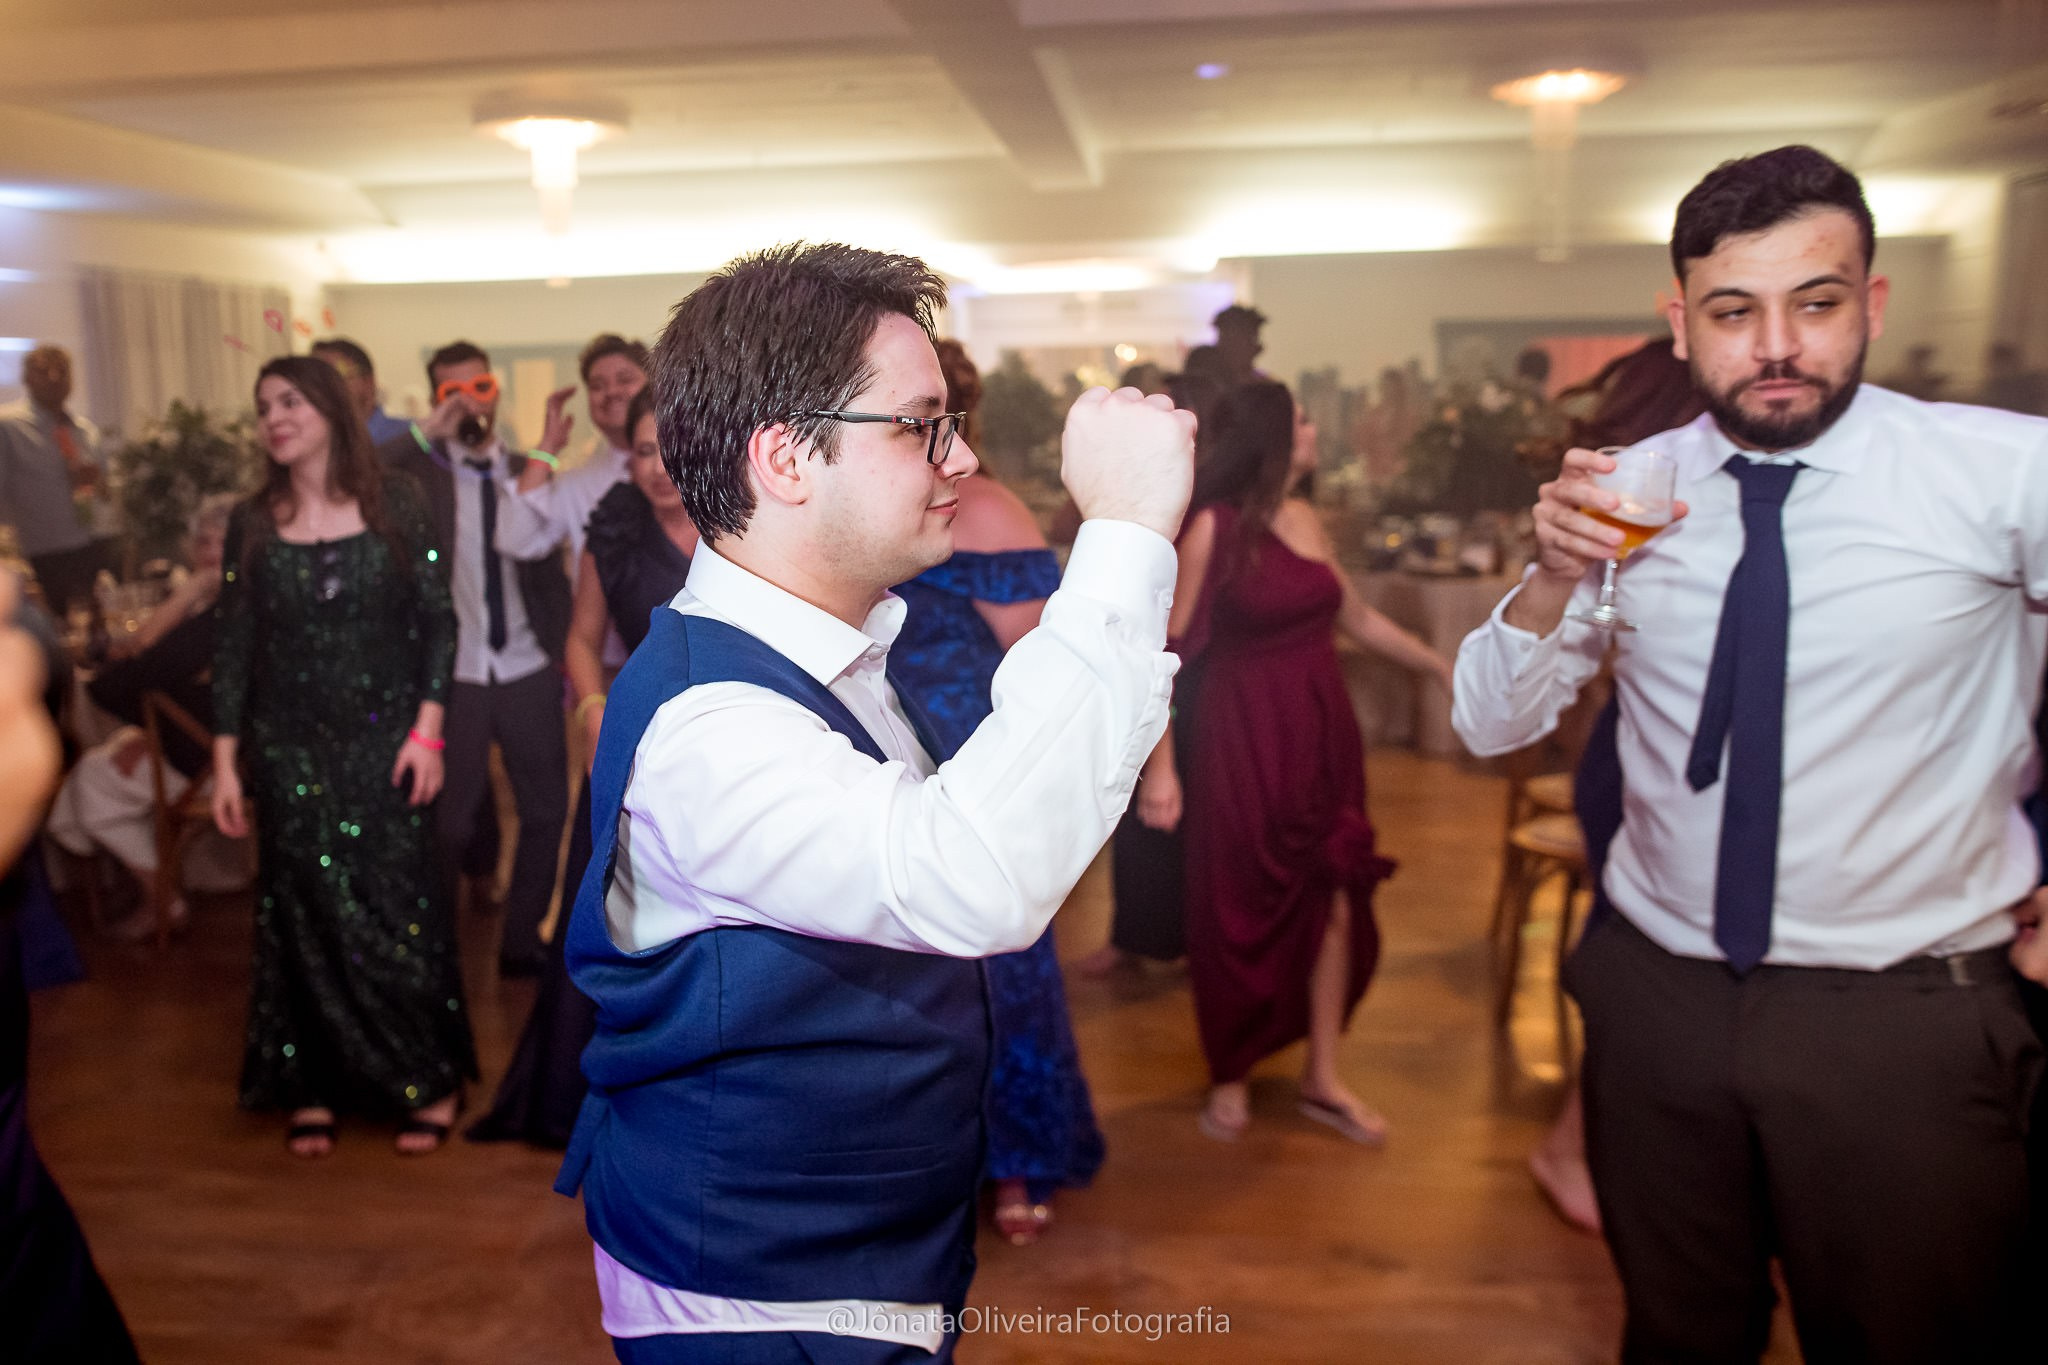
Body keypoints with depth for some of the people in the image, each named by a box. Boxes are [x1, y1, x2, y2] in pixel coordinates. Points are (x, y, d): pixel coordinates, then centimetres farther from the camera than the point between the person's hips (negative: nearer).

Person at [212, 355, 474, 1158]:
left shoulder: (394, 505, -2)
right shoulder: (253, 524, 4)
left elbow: (438, 622, -3)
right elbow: (233, 648, 5)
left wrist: (427, 729, -10)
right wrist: (225, 761, 1)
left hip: (385, 743, -2)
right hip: (289, 751, 2)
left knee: (399, 907, 2)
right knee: (303, 916, 7)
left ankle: (430, 1079, 16)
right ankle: (312, 1089, 20)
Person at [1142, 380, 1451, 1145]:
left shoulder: (1306, 520, 8)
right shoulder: (1213, 528, -12)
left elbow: (1356, 617, 18)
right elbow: (1168, 648, -14)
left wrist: (1441, 665, 20)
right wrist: (1161, 764, -18)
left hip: (1322, 732, 6)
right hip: (1243, 740, -6)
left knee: (1336, 901, 7)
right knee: (1242, 910, 6)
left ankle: (1322, 1078, 22)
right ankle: (1230, 1077, 27)